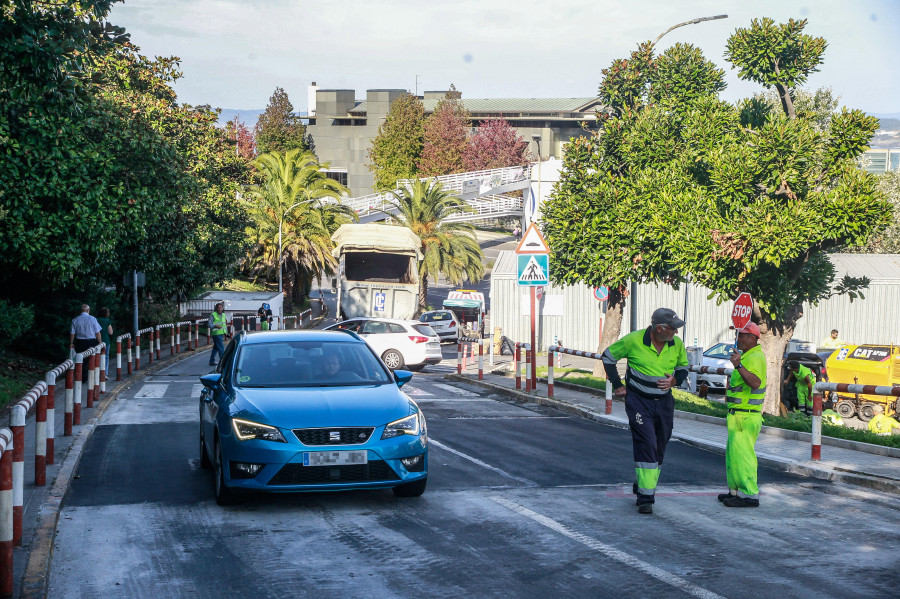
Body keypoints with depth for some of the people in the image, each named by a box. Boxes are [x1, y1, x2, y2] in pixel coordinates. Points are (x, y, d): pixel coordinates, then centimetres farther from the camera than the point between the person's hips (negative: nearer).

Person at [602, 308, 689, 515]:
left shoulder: (677, 345, -1)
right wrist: (617, 385, -1)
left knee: (659, 449, 10)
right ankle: (645, 498, -12)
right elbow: (608, 356, 0)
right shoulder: (633, 341, -14)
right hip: (638, 401, -5)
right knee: (646, 445, -14)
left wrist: (675, 380, -6)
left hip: (664, 402, 5)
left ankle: (641, 489, 28)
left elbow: (683, 366, 17)